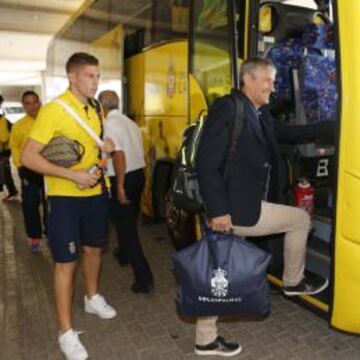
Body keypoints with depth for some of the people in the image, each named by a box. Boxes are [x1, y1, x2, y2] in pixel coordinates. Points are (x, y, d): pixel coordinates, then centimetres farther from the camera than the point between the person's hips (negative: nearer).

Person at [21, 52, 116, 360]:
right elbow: (28, 157, -18)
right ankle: (66, 332, 15)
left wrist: (106, 147, -1)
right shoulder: (53, 109, -15)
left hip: (97, 193, 7)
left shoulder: (97, 110, 7)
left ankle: (93, 298, 44)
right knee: (66, 262, 0)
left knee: (94, 249, 20)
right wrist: (73, 174, -24)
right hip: (65, 197, -6)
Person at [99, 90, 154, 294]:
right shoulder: (130, 122, 10)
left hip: (122, 179, -8)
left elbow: (118, 155, -22)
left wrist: (120, 187, -19)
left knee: (125, 227, 0)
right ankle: (126, 253, 50)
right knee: (131, 221, 26)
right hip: (139, 174, 8)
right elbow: (138, 150, 7)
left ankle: (144, 279, 1)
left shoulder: (109, 124, -12)